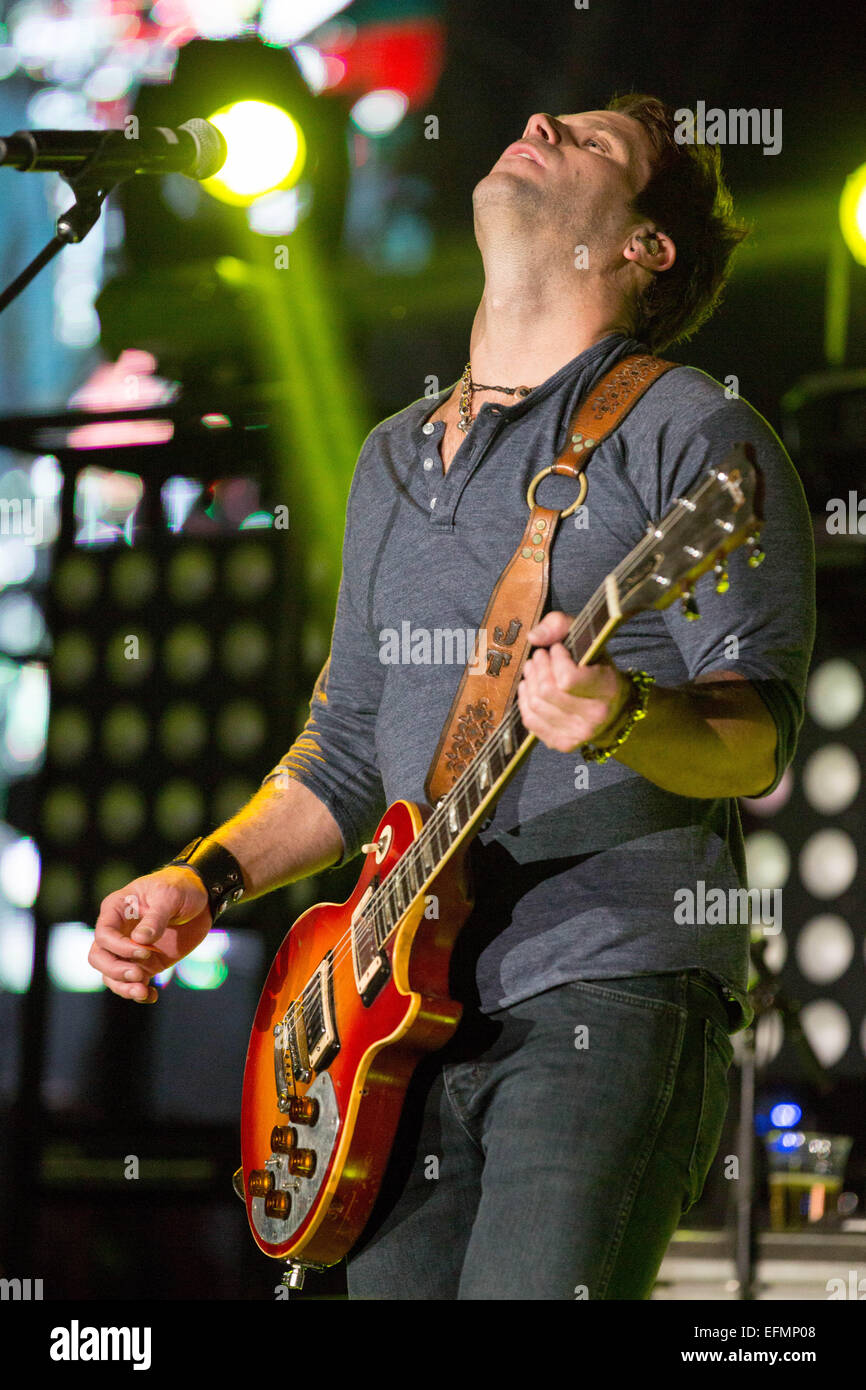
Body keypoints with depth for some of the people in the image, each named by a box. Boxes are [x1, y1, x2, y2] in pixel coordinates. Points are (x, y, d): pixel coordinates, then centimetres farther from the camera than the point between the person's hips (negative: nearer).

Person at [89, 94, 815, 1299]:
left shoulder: (690, 433, -1)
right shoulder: (394, 460, 22)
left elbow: (763, 732, -9)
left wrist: (630, 724, -30)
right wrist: (201, 880, 12)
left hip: (611, 988, -7)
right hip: (410, 1007, 7)